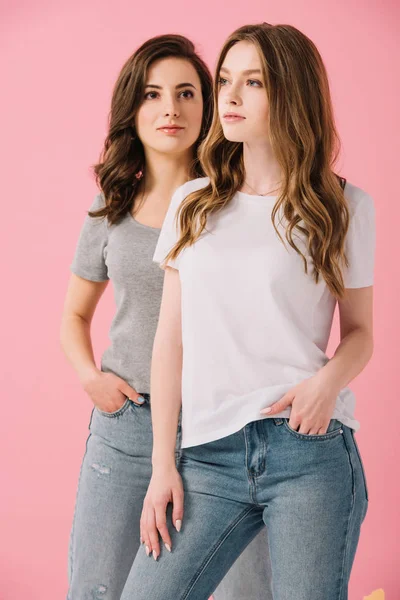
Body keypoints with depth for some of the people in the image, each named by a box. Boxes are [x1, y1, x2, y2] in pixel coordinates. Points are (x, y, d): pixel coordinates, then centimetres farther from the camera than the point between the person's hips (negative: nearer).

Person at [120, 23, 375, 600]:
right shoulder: (192, 204, 13)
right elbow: (171, 339, 11)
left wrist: (330, 378, -13)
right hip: (209, 455, 3)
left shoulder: (345, 206, 5)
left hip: (310, 449, -2)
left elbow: (360, 331, 11)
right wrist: (163, 464, 6)